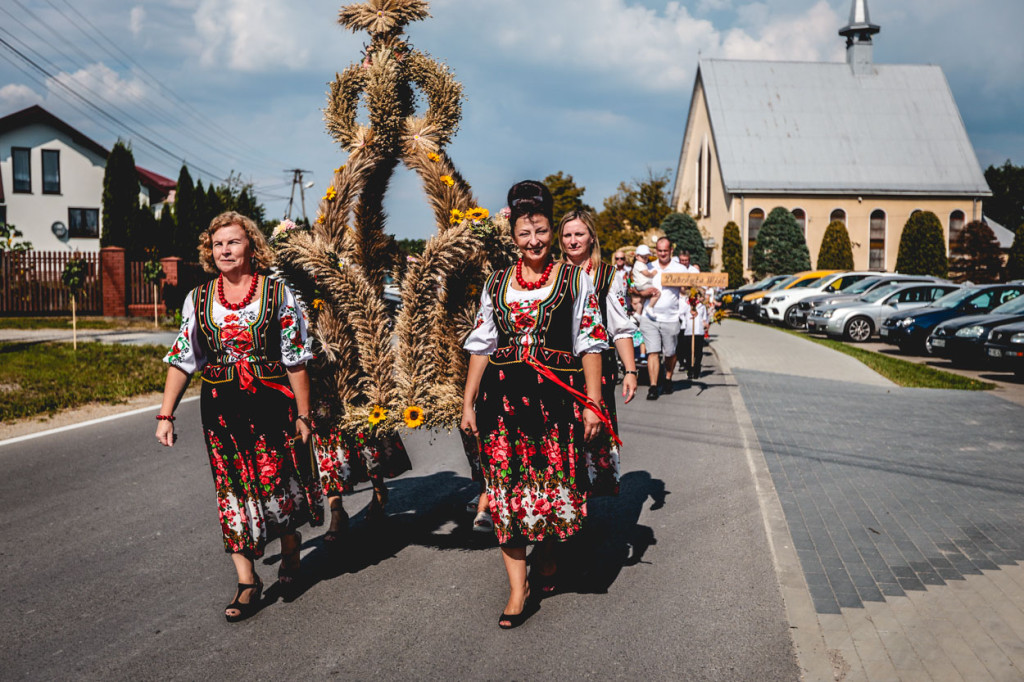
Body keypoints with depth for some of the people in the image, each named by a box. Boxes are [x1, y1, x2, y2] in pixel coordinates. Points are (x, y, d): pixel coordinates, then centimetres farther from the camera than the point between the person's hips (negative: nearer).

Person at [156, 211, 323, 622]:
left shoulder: (277, 294, -2)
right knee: (232, 490, 3)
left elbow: (296, 359, -2)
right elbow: (182, 359, 7)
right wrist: (166, 414, 2)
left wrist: (303, 414, -3)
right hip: (221, 408, 3)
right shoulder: (198, 299, 6)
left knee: (279, 484, 3)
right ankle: (247, 582, 12)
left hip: (272, 404, -2)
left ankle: (290, 554, 32)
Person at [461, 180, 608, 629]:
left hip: (556, 395, -2)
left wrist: (593, 403, -4)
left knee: (555, 481, 3)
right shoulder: (496, 283, 12)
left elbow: (590, 344, 3)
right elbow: (481, 345, 14)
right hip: (503, 395, 2)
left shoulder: (575, 280, 5)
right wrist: (468, 402, 10)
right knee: (507, 487, -2)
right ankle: (518, 591, 5)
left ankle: (547, 553, 33)